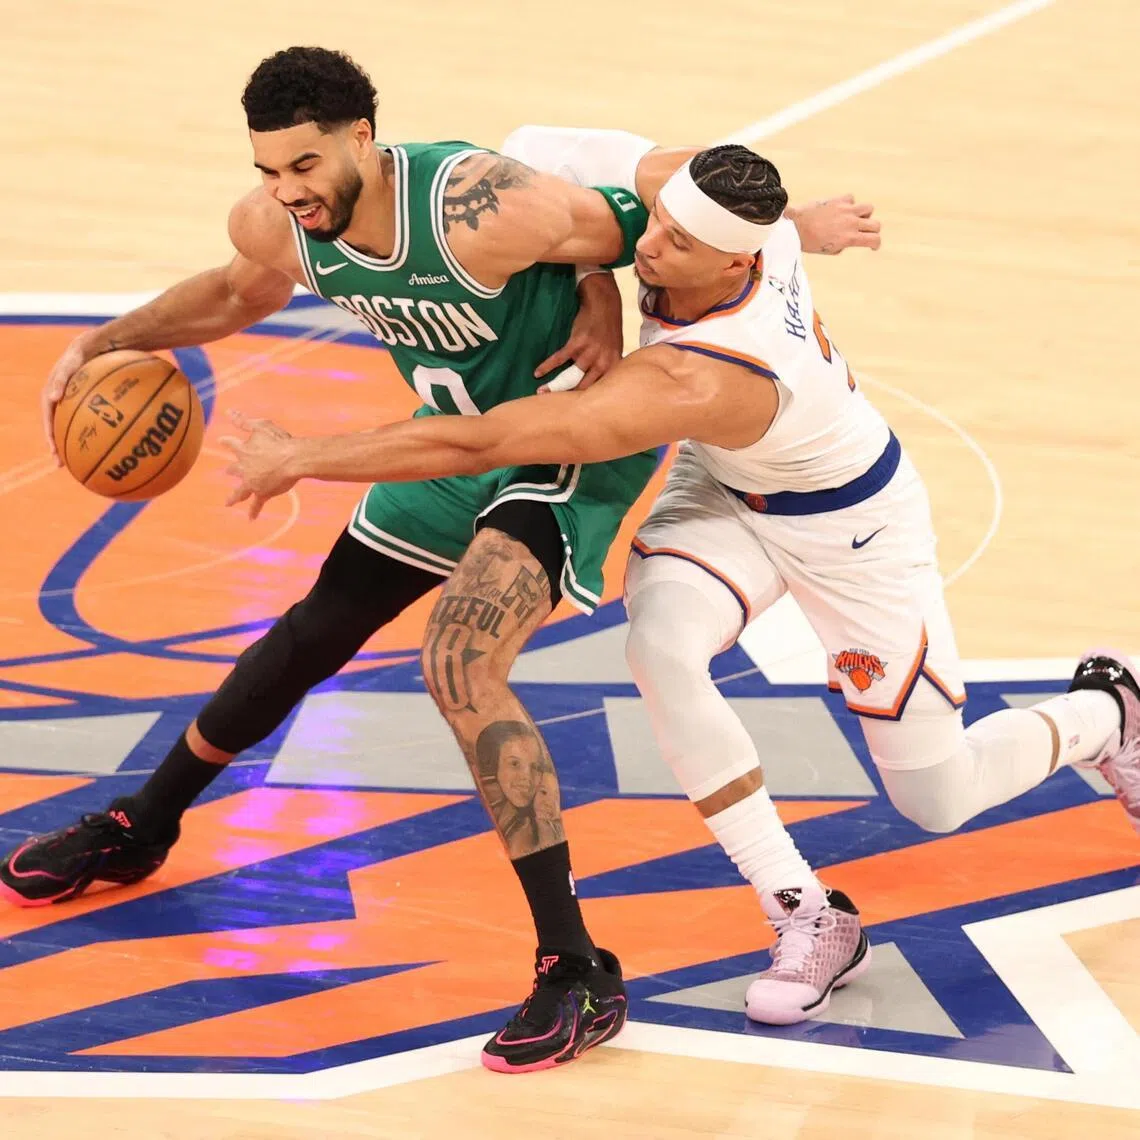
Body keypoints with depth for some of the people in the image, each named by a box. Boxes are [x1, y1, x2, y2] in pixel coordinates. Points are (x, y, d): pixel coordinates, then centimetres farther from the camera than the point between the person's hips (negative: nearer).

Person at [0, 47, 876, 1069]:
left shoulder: (478, 211, -36)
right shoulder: (275, 226, -14)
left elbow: (649, 219, -21)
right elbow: (240, 295, 12)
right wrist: (103, 344, 5)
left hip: (567, 442, -7)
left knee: (459, 667, -26)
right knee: (316, 632, 21)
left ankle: (579, 975, -23)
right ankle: (139, 829, 44)